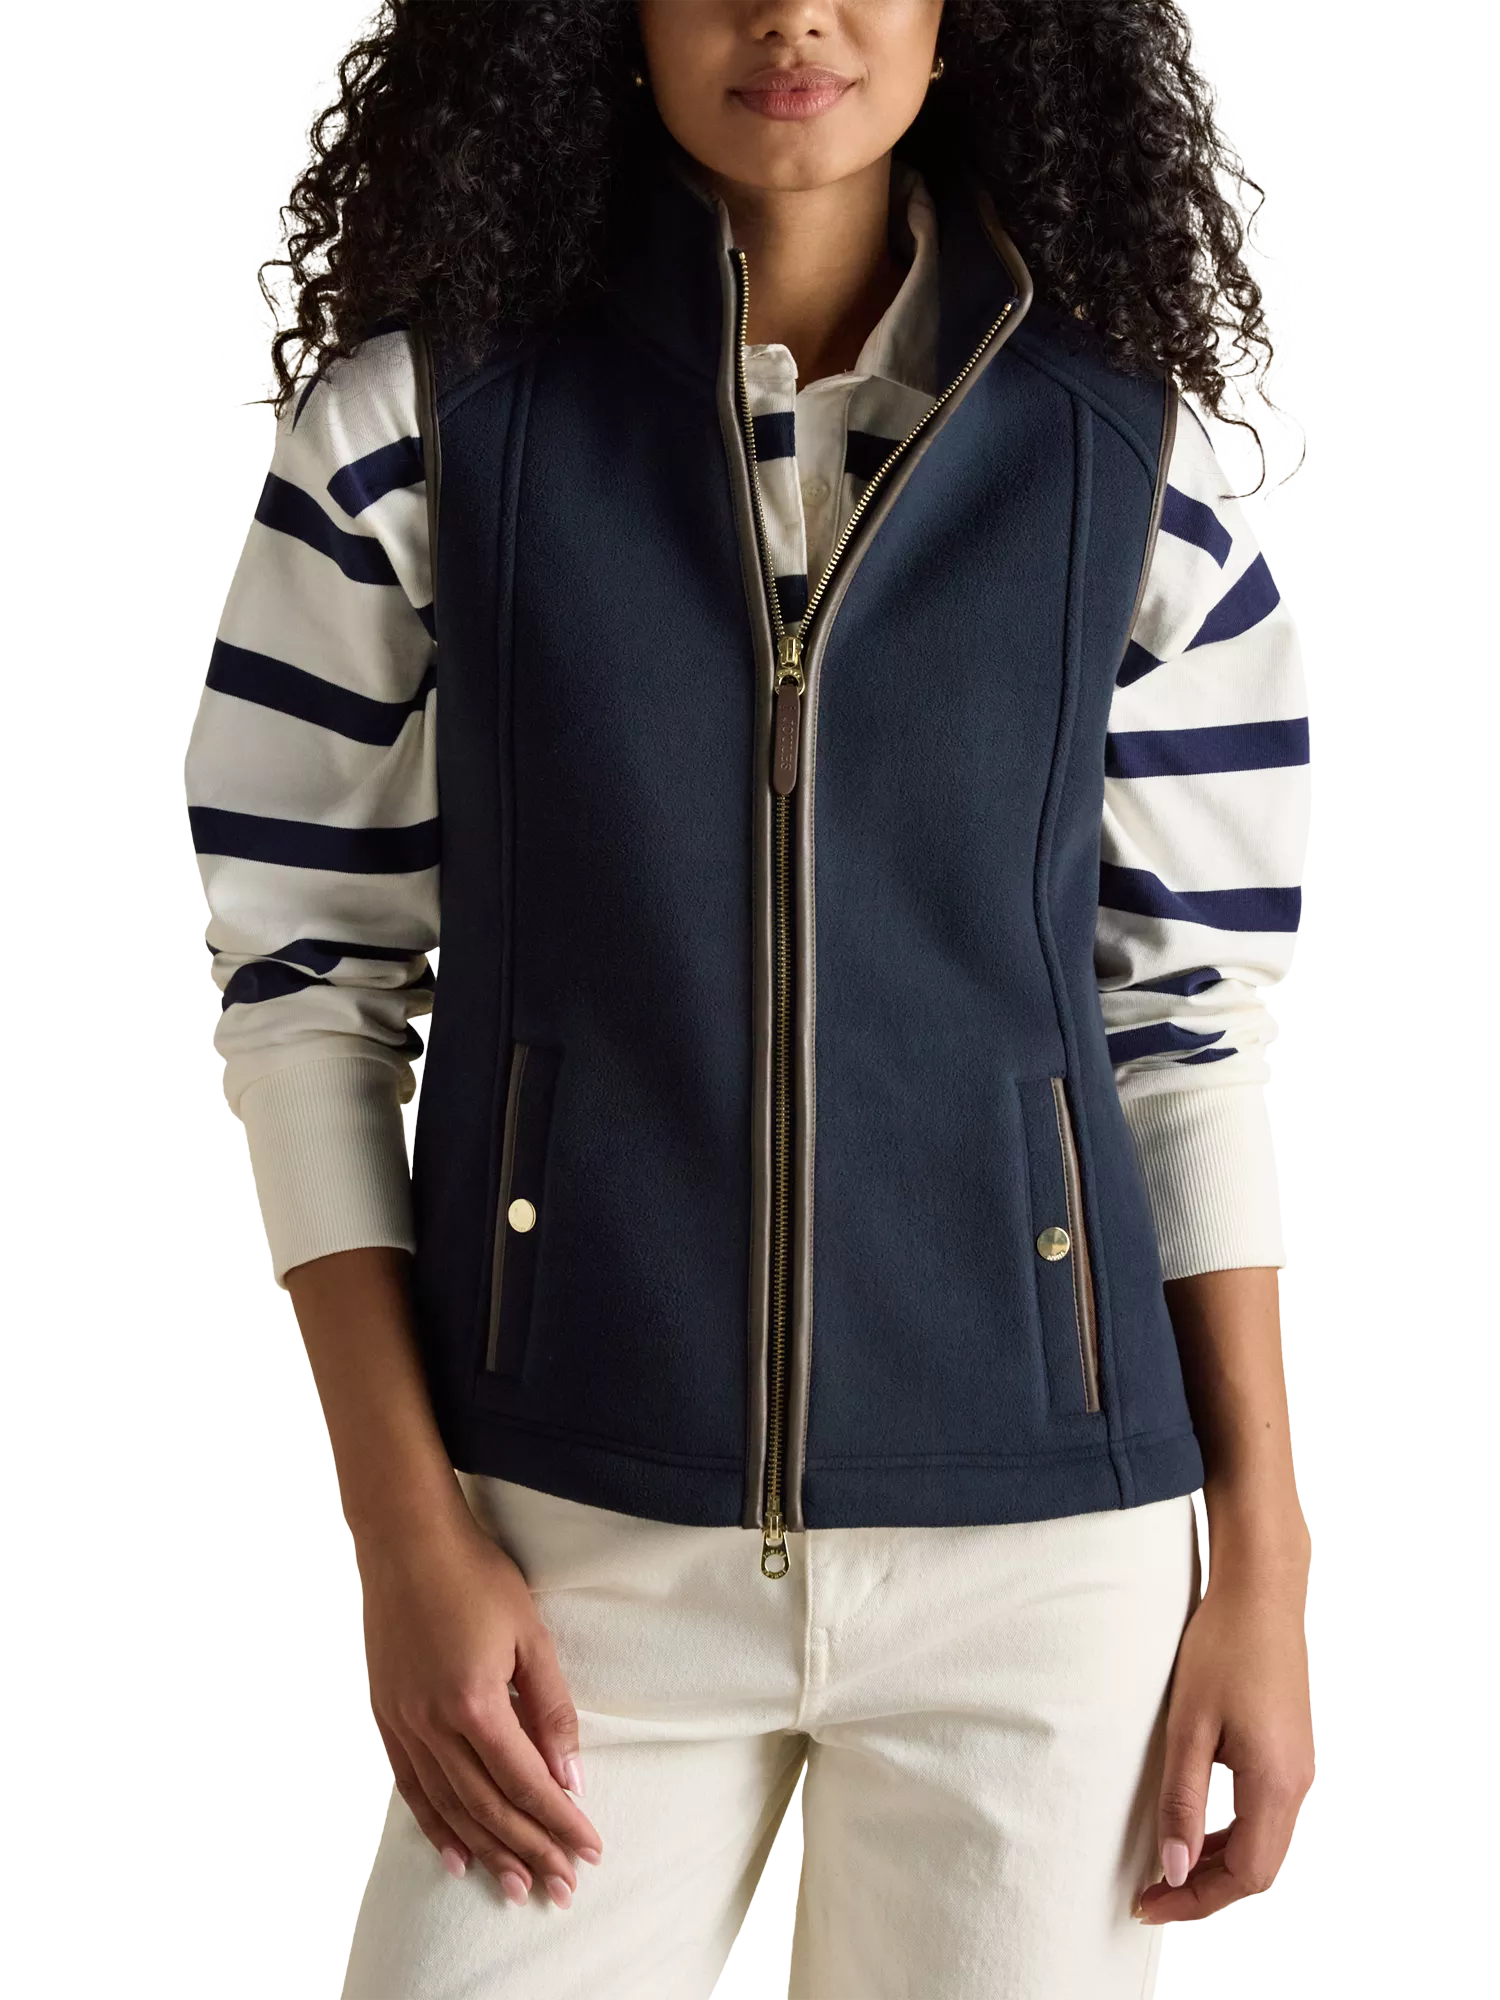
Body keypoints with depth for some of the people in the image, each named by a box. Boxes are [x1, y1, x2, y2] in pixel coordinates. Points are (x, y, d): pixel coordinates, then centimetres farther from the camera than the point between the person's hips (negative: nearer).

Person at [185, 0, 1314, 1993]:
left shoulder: (1134, 461, 0)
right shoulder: (416, 425, -3)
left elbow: (1192, 1014, 4)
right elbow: (305, 986, 0)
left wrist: (1262, 1562, 3)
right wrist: (406, 1535, -5)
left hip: (1044, 1538, 1)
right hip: (576, 1541, 0)